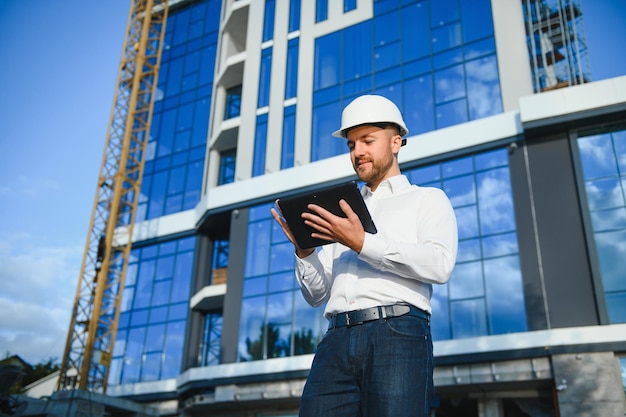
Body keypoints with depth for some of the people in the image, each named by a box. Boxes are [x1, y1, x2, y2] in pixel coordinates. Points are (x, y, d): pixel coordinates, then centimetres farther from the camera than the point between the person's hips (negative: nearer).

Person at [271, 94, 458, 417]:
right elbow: (317, 295, 21)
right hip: (337, 340, 4)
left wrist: (363, 243, -11)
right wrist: (304, 249, 2)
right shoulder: (343, 214, 28)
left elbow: (439, 264, -5)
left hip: (398, 333, -3)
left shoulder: (428, 199, 17)